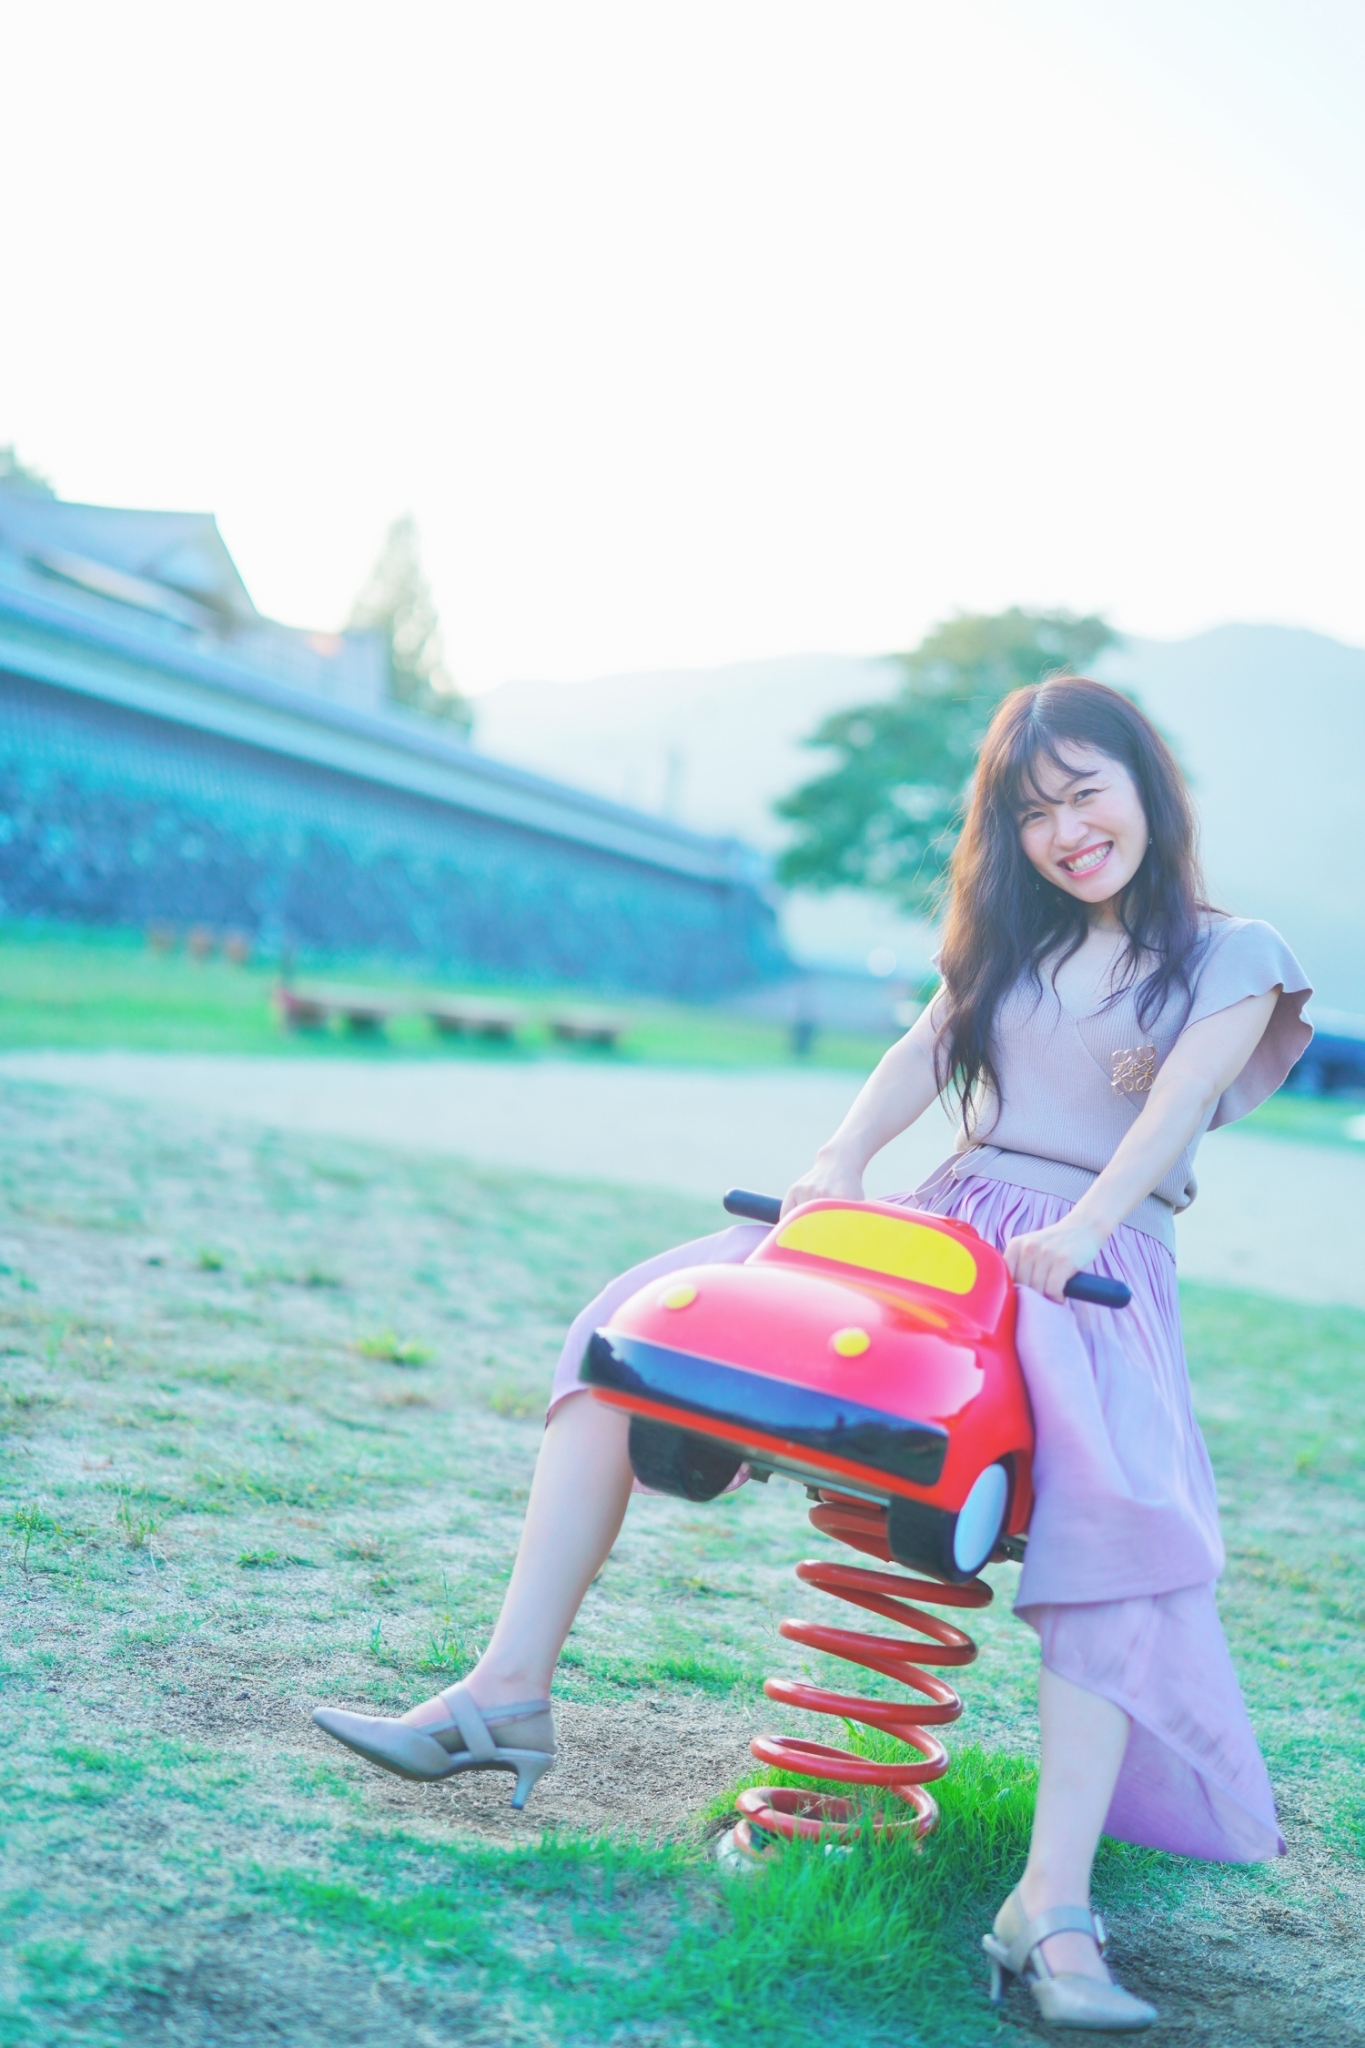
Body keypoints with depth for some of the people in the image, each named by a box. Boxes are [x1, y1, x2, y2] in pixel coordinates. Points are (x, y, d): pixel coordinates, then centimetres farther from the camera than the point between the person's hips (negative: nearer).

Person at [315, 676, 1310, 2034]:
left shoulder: (1235, 955, 9)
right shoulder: (1013, 940, 22)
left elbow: (1178, 1101, -8)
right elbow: (928, 1053, 7)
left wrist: (1078, 1231, -24)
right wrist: (843, 1158, -13)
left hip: (1101, 1262, -4)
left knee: (1123, 1513, -36)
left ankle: (1053, 1909, -38)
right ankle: (508, 1692, -15)